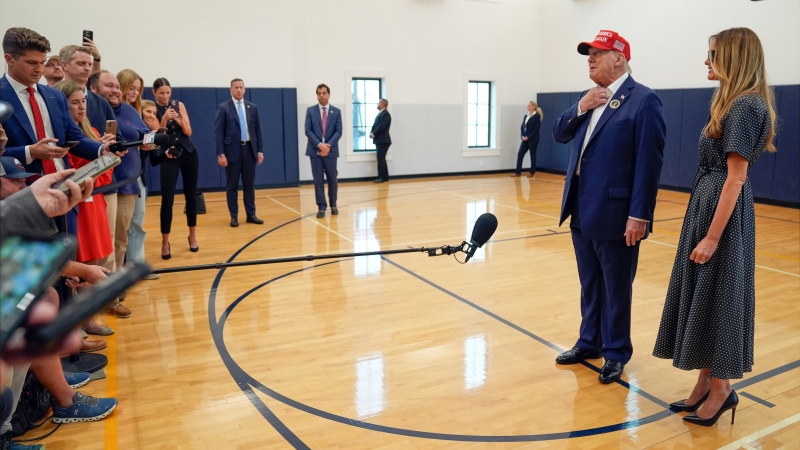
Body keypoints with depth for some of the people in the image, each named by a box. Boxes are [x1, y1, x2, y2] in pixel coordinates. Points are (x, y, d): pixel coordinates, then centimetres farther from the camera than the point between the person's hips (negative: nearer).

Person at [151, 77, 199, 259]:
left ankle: (192, 236, 20)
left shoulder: (179, 105, 3)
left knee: (191, 194, 8)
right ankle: (165, 242, -3)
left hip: (188, 153, 3)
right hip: (168, 156, -3)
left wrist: (178, 119, -19)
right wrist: (164, 120, -23)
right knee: (167, 198, -9)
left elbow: (188, 132, -2)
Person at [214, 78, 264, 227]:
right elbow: (218, 132, -6)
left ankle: (251, 215, 16)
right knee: (232, 185, 4)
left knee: (249, 184, 9)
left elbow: (257, 130, 11)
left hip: (249, 149, 3)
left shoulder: (252, 107, 10)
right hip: (232, 150, -3)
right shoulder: (223, 108, -2)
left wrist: (260, 150, 5)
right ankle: (234, 216, 11)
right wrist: (220, 154, -13)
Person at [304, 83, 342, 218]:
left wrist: (329, 145, -15)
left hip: (331, 150, 1)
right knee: (318, 180, -1)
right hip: (315, 150, 0)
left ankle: (333, 205, 22)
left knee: (332, 179, 6)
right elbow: (308, 130, -3)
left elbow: (338, 131, -1)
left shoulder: (336, 111, 6)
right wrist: (319, 145, -15)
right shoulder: (310, 110, 5)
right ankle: (321, 207, 5)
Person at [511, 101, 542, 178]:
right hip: (525, 139, 6)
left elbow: (536, 129, -13)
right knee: (520, 154, -1)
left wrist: (528, 137, -17)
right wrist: (523, 136, -4)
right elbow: (522, 127, 12)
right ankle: (518, 172, 3)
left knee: (532, 155, 3)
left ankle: (532, 172, 12)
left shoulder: (537, 116, -7)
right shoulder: (525, 116, 13)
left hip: (533, 139, -6)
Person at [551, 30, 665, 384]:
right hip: (581, 212, 7)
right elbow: (559, 134, 12)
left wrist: (639, 216, -19)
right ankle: (589, 342, 32)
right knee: (590, 285, 18)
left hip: (614, 215, -7)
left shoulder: (643, 100, -11)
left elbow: (649, 163, -15)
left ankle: (616, 353, 22)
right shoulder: (589, 99, 13)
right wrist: (580, 108, -6)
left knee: (616, 289, 7)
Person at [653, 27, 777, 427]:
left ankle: (722, 389, 16)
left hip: (723, 212, -10)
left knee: (716, 298, 0)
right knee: (700, 296, 13)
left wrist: (713, 237, -21)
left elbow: (736, 177, -20)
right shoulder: (733, 104, 14)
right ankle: (706, 382, 25)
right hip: (707, 204, 10)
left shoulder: (745, 106, -16)